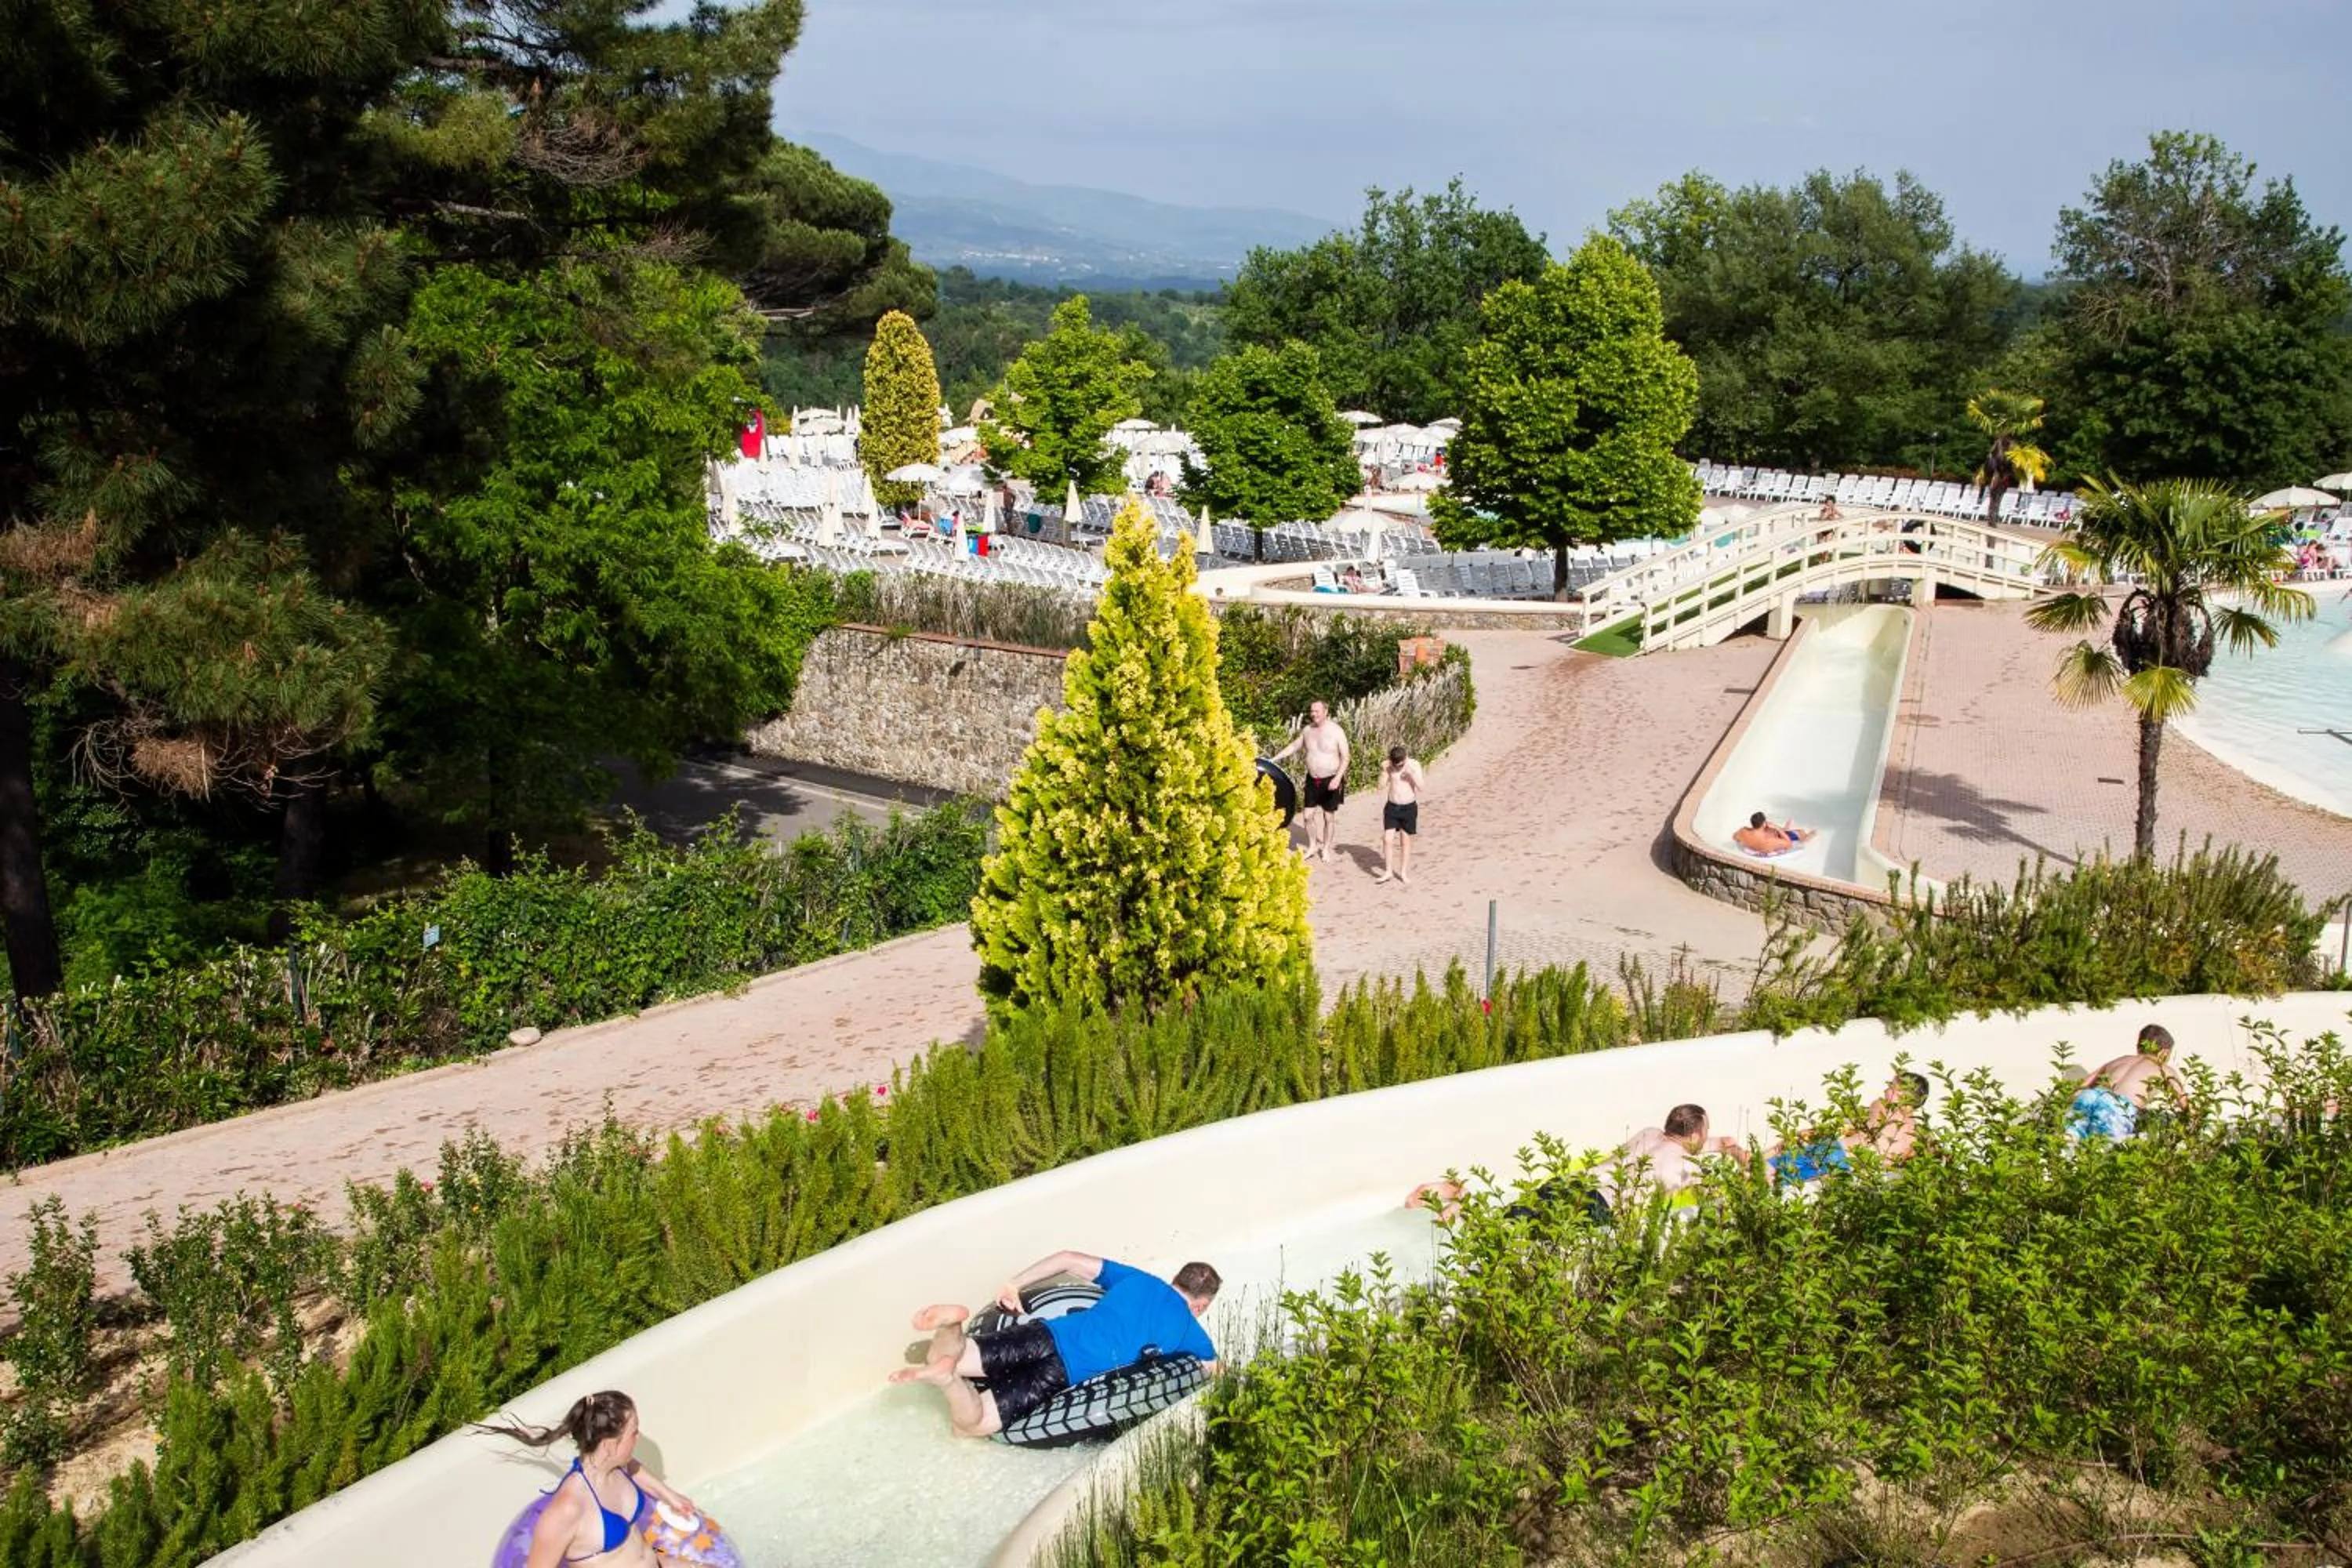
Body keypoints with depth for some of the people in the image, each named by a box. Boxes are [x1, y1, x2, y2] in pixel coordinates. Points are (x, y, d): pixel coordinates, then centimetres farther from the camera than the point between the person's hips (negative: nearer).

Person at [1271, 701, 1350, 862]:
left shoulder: (1336, 732, -15)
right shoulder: (1307, 730, 1)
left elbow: (1345, 758, -12)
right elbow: (1294, 746, 15)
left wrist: (1338, 778, -23)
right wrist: (1274, 759, 9)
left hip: (1330, 781, -4)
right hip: (1312, 780, 5)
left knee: (1329, 817, 7)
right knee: (1308, 814, 7)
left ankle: (1326, 848, 23)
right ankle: (1313, 846, 26)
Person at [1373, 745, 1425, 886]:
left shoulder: (1414, 765, -11)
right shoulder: (1388, 766, -7)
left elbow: (1422, 787, -14)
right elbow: (1382, 786, -8)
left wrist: (1412, 773, -28)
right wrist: (1384, 772, -22)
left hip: (1409, 807, -1)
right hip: (1392, 807, 1)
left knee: (1405, 841, 7)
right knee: (1387, 839, -4)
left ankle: (1403, 873, 19)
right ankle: (1388, 872, 9)